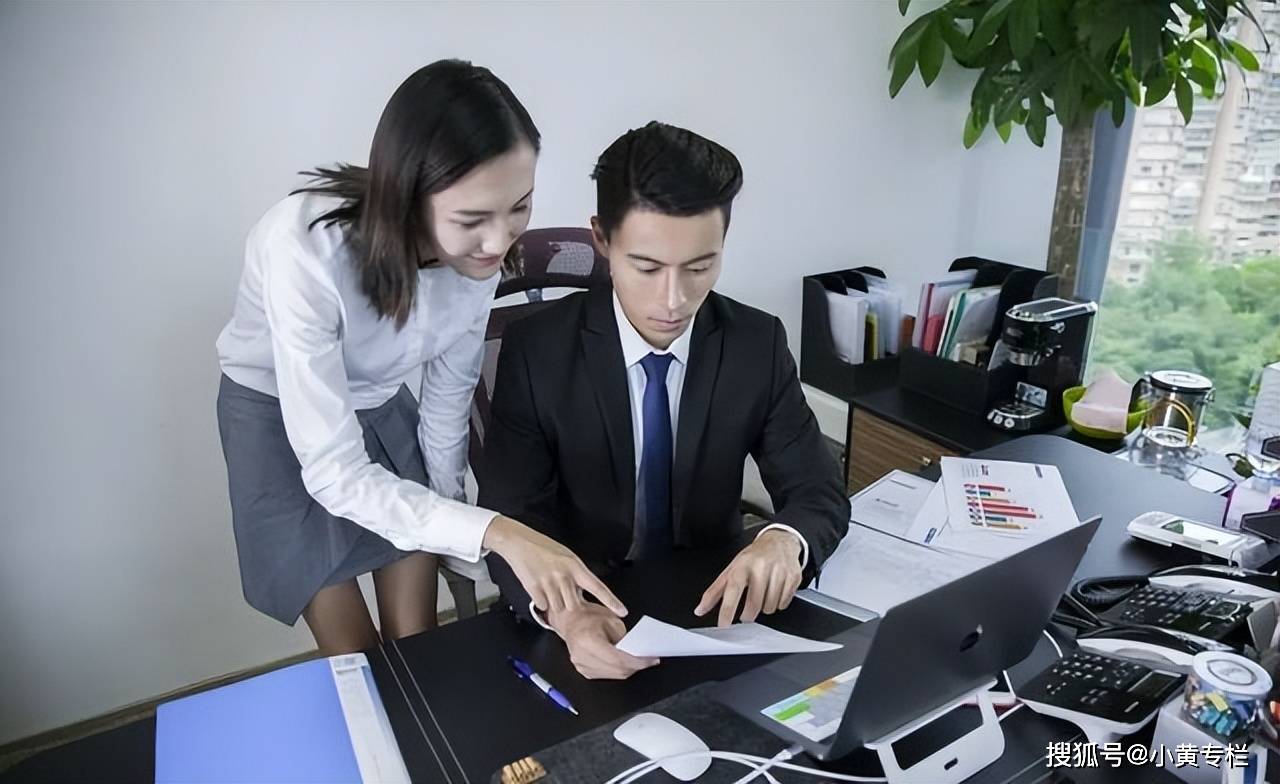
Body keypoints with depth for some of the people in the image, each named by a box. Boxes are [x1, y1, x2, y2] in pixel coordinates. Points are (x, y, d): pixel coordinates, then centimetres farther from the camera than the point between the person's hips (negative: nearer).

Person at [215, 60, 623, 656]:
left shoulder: (479, 249, -21)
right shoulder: (306, 249, -37)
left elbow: (450, 388, -5)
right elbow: (334, 472, -35)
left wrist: (447, 514, 4)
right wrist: (494, 532, -45)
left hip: (381, 404, 4)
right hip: (278, 412, -3)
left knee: (420, 646, 7)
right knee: (358, 660, 3)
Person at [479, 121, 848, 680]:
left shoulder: (758, 344, -9)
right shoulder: (536, 351, -14)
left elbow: (819, 490, -6)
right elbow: (510, 520, -15)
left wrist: (783, 541, -30)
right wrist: (564, 612, -36)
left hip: (713, 601, 2)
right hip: (587, 606, -2)